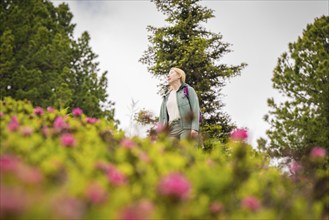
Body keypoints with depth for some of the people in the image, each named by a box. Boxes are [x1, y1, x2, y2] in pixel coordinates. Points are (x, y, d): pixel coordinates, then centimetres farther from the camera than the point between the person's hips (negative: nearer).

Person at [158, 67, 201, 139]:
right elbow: (162, 117, 20)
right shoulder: (166, 96, 25)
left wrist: (195, 128, -15)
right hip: (171, 129, 4)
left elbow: (195, 109, -1)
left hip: (186, 126, -4)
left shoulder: (188, 90, 12)